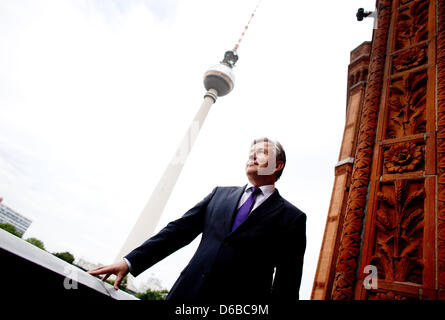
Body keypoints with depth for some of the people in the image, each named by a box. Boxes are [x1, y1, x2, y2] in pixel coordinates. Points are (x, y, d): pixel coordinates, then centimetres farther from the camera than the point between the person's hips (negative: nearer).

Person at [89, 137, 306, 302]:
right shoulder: (220, 194, 10)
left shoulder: (292, 218, 0)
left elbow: (287, 284, -2)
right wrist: (129, 262, 2)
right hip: (187, 294, 3)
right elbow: (178, 230, 7)